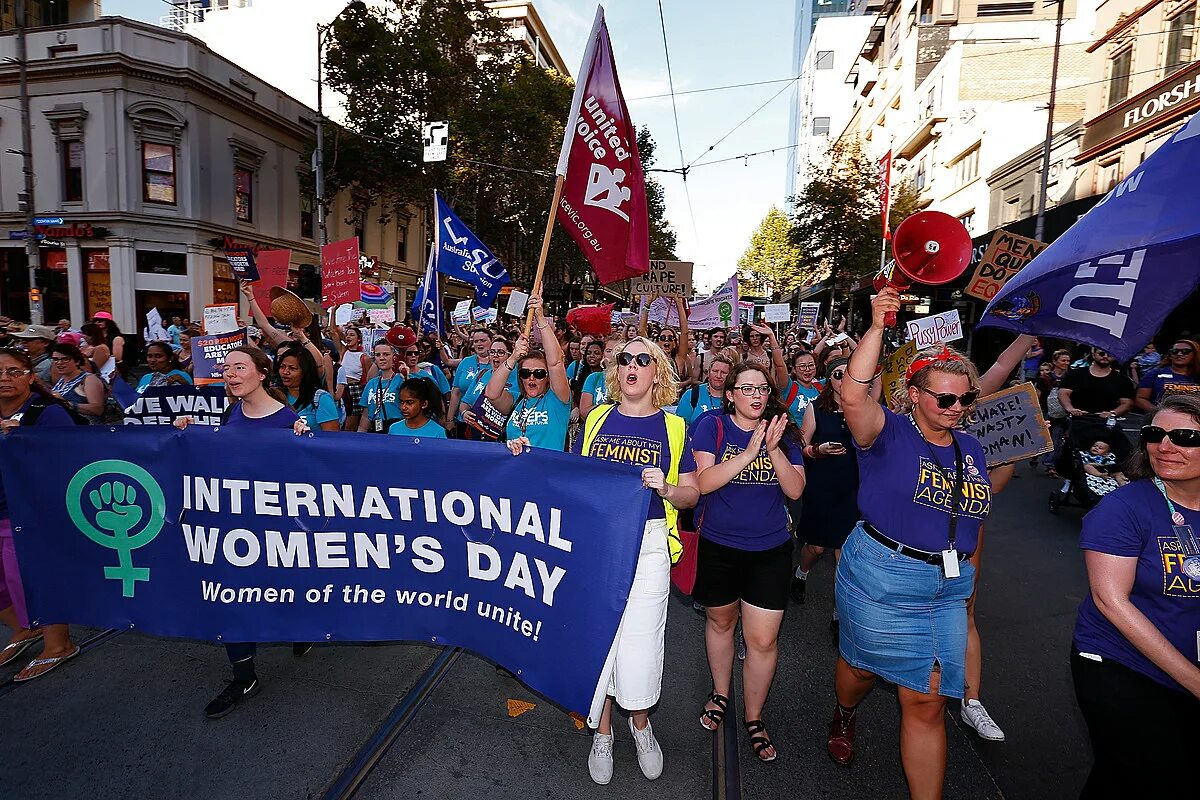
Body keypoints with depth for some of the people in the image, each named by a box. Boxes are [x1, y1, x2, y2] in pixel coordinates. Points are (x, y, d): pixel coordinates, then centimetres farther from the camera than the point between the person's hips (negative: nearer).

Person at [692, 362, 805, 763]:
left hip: (770, 549, 1)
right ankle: (720, 694, 45)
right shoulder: (712, 426, -10)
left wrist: (774, 449, -24)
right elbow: (703, 482, -20)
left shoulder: (784, 431, -2)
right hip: (718, 546, -1)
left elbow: (795, 490, -8)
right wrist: (749, 451, -28)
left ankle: (754, 718, 28)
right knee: (720, 622, 19)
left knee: (763, 639, 3)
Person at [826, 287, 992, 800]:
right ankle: (844, 715, 52)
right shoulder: (889, 433, -10)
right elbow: (853, 396, -31)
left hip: (948, 587, 4)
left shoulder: (972, 450, 9)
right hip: (879, 577, -4)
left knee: (927, 701, 7)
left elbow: (973, 515, 20)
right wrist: (877, 327, -34)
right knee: (863, 665, 18)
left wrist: (967, 571, 18)